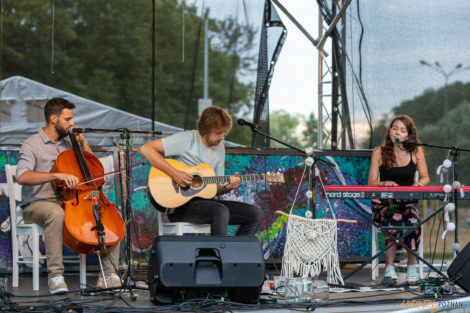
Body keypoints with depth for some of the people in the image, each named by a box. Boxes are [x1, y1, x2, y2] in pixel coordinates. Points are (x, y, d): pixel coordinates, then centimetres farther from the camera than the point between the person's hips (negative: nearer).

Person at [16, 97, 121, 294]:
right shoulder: (32, 145, -5)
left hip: (68, 202, 7)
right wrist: (57, 175, -32)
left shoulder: (66, 144, 17)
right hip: (37, 204, -6)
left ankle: (109, 274, -12)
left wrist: (83, 142, 11)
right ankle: (55, 275, -36)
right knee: (56, 213, -42)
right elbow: (22, 176, -23)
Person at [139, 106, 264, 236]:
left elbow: (216, 187, 16)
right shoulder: (186, 139, -9)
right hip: (180, 205, -7)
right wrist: (174, 173, -23)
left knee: (256, 213, -7)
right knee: (221, 212, -35)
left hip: (205, 201, 7)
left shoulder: (219, 148, 12)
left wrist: (228, 187, -8)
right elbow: (145, 149, -18)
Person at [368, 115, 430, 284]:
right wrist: (385, 183, -21)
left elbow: (425, 177, 13)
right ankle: (389, 268, -26)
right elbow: (371, 182, 2)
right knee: (395, 219, -35)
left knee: (413, 220, -33)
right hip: (384, 203, -1)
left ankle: (412, 266, -15)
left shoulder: (416, 151, 6)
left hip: (408, 202, 1)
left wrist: (420, 182, -12)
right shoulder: (379, 152, 3)